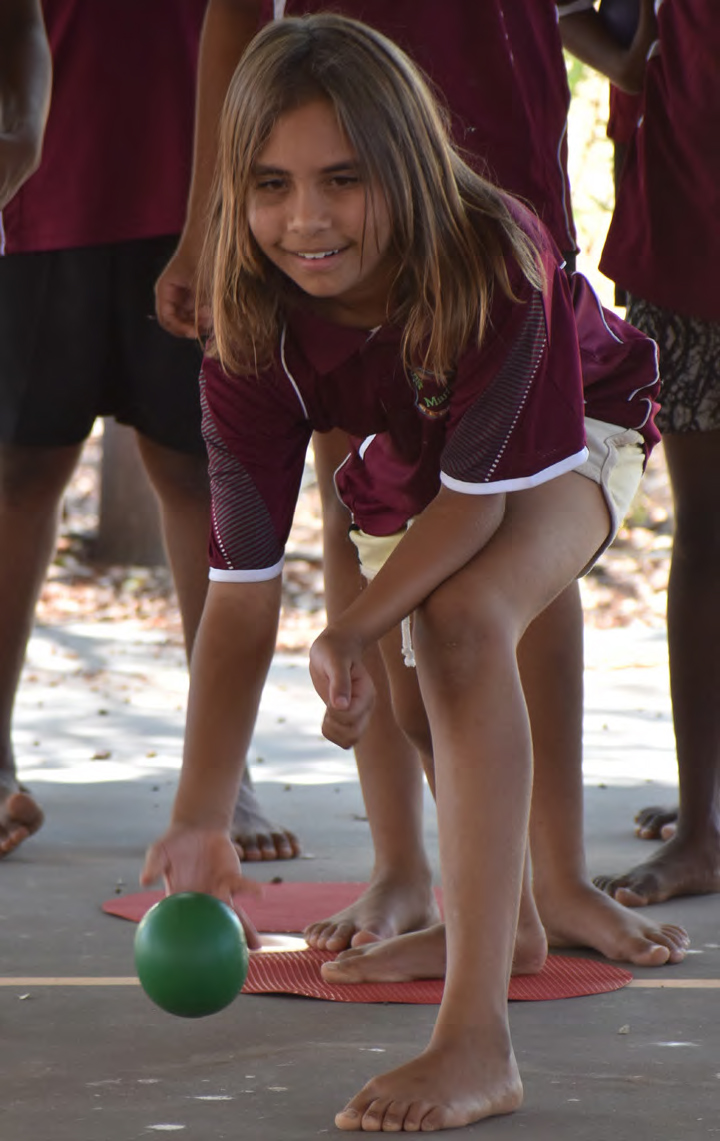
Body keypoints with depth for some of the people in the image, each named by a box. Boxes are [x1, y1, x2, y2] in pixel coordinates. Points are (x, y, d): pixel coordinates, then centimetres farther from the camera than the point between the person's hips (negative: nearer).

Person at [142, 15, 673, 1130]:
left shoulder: (494, 262, -41)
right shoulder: (254, 329, -30)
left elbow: (481, 495, -32)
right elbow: (242, 587, -30)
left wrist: (353, 630, -46)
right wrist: (199, 822, -36)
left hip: (561, 440, -5)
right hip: (405, 464, 5)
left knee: (463, 620, -32)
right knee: (418, 696, 19)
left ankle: (477, 1038, -38)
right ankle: (501, 906, 57)